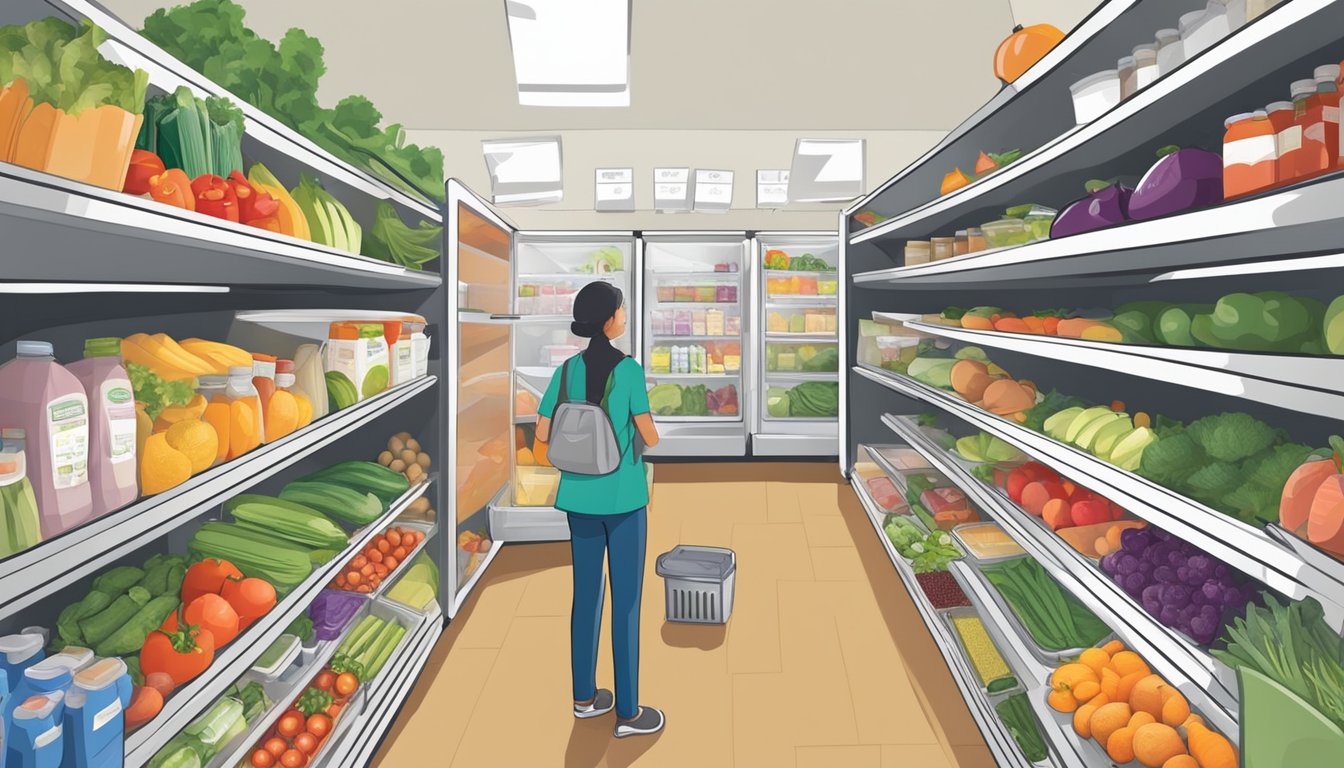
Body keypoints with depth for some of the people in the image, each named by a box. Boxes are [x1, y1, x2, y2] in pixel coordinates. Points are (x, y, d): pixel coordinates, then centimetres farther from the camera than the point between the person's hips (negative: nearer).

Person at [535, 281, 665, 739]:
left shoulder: (568, 370, 0)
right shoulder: (629, 370, -15)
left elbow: (542, 434, 3)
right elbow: (651, 438, -13)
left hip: (580, 495, 6)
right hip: (623, 497, -5)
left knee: (586, 593, 16)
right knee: (626, 600, 4)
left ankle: (585, 695, 29)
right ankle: (628, 711, 13)